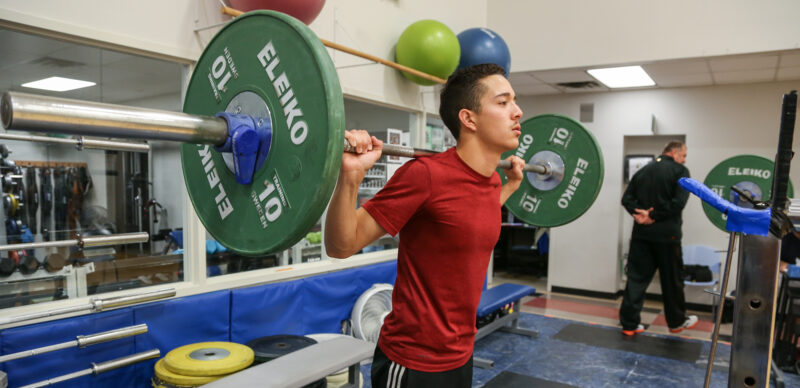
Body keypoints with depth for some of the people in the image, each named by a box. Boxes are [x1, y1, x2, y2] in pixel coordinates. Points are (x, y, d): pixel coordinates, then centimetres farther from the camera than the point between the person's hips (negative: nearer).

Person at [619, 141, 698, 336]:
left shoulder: (643, 171, 12)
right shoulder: (680, 171, -4)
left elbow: (627, 198, 4)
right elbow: (678, 202, -17)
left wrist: (639, 213, -8)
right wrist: (654, 216, -11)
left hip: (641, 232, 4)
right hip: (666, 234, -4)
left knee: (636, 277, 6)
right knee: (671, 279, 11)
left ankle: (629, 323, 7)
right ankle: (676, 321, 28)